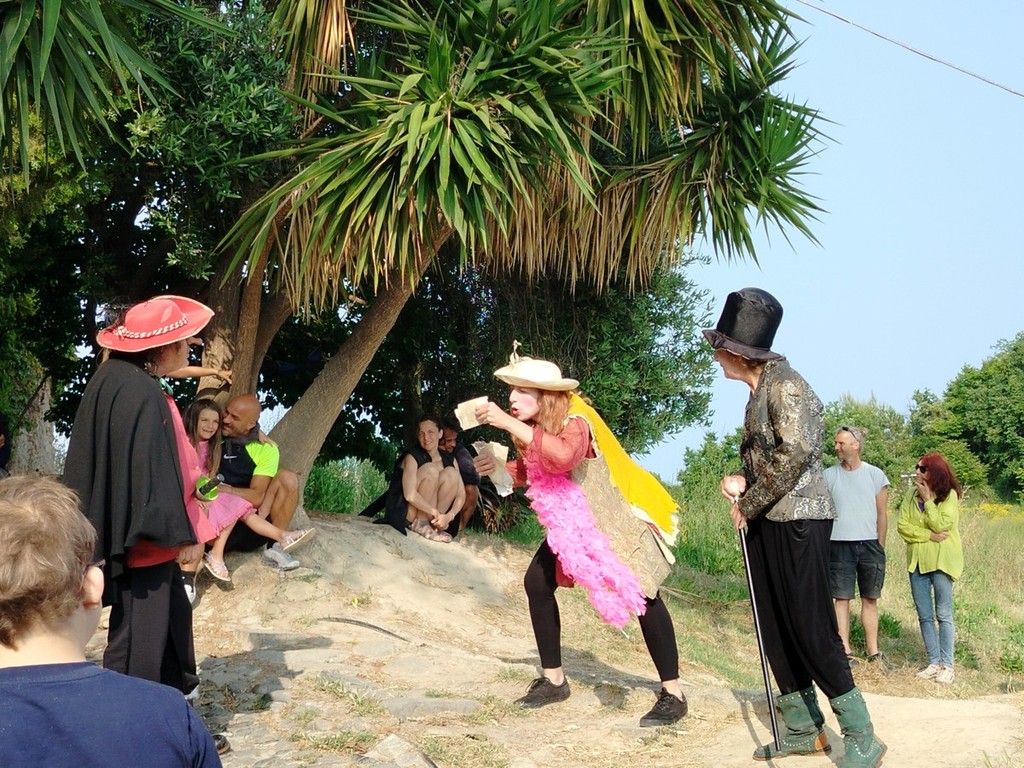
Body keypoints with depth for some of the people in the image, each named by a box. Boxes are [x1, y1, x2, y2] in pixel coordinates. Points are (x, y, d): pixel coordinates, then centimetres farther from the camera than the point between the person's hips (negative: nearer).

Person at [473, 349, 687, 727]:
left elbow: (564, 457, -52)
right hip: (572, 522, 8)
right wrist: (500, 467, -6)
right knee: (537, 582, 2)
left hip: (616, 522, -8)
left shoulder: (575, 421, -28)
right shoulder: (539, 427, -4)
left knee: (642, 597, -9)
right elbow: (535, 471, 12)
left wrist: (510, 425, -51)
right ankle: (554, 680, 15)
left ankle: (673, 695, 2)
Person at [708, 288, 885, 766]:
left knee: (811, 631, -7)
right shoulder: (758, 392, 15)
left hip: (797, 520, -9)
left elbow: (796, 452, -22)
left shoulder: (782, 382, -12)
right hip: (767, 524, 9)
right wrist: (742, 482, 3)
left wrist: (748, 503, -14)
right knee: (776, 629, 11)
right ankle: (802, 728, 20)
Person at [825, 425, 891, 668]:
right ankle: (846, 652, 6)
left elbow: (882, 513, 7)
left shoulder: (875, 475, 3)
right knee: (842, 599, 1)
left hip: (869, 544, 0)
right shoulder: (828, 475, 3)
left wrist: (880, 546, 3)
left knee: (870, 600, 7)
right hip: (839, 545, 0)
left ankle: (873, 653, 14)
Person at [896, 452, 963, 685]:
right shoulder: (911, 495, 6)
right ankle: (934, 663, 16)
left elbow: (941, 525, -18)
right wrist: (928, 536, -13)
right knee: (924, 616, 8)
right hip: (917, 560, 5)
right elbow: (902, 525, -2)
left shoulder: (949, 495, -8)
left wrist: (928, 500, -15)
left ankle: (947, 665, 3)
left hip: (941, 560, -5)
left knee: (943, 615, -2)